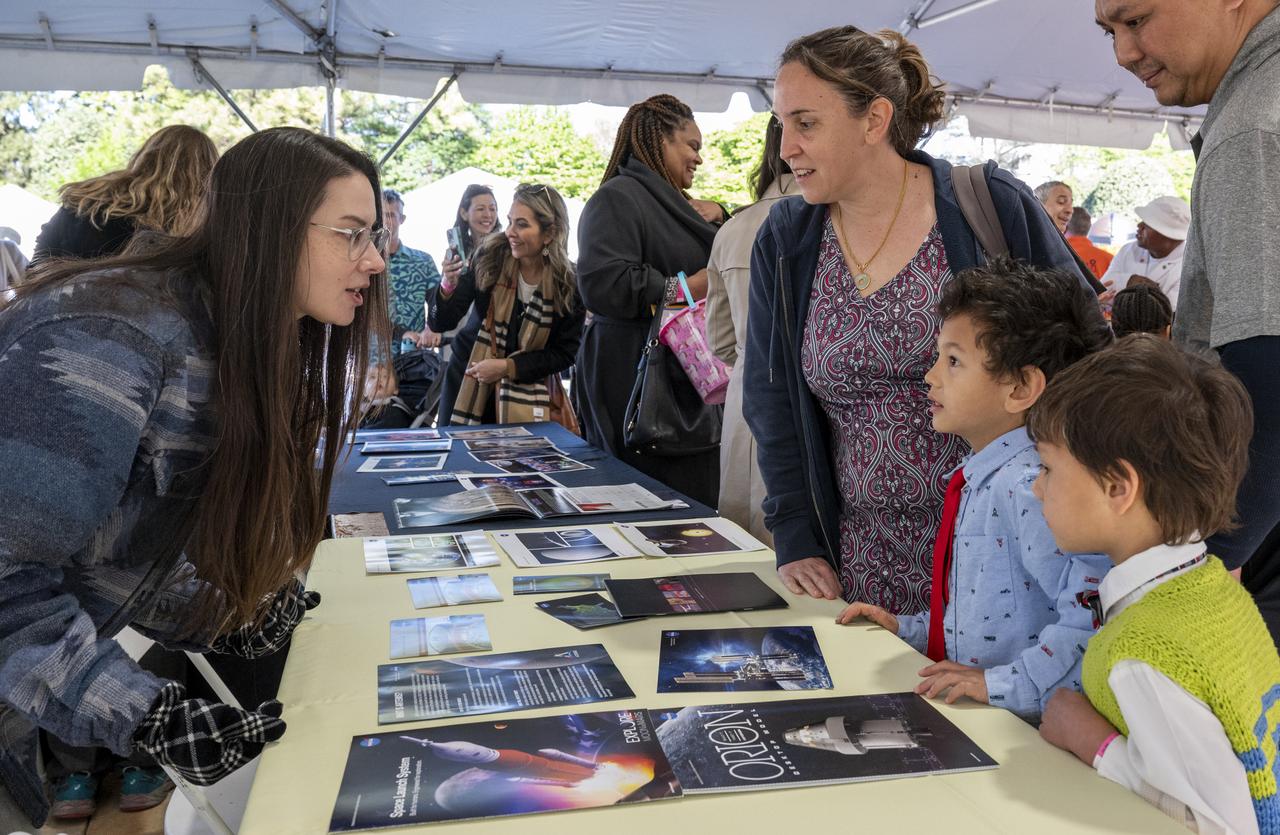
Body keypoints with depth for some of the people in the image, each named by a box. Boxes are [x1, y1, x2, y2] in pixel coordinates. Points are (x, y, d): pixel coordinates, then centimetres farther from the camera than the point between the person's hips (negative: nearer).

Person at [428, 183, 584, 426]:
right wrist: (448, 286, -34)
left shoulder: (570, 284, -13)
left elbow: (564, 353, -6)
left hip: (527, 389, -1)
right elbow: (439, 324, -14)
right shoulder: (490, 256, -12)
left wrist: (508, 367, -16)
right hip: (469, 377, 1)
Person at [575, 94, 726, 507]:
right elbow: (602, 284, -23)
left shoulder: (670, 201, 21)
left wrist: (718, 216, 12)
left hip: (686, 379, 9)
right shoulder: (618, 198, -7)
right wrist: (690, 288, -14)